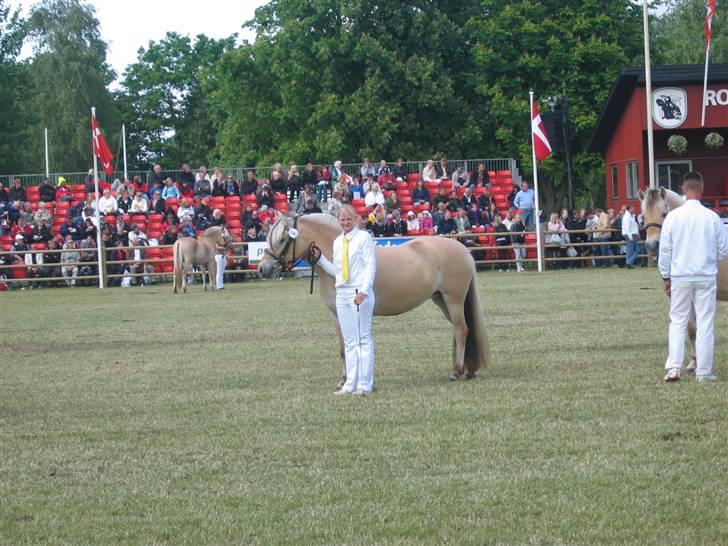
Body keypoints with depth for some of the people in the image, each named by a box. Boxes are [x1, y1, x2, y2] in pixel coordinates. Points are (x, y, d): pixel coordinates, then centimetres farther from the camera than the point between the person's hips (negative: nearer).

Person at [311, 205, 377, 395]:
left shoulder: (364, 238, -5)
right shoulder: (338, 242, 14)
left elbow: (371, 266, -10)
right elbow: (336, 271, 16)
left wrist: (363, 291, -20)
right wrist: (320, 259, 5)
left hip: (360, 293, -7)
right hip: (342, 293, 7)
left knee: (363, 338, -3)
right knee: (349, 340, 9)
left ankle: (365, 385, -2)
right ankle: (351, 383, 12)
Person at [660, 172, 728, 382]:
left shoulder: (673, 217, -6)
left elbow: (665, 250, -2)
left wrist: (666, 277, 8)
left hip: (680, 278, 1)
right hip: (706, 277, -1)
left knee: (677, 322, 9)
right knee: (705, 324, 5)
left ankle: (673, 367, -1)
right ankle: (704, 371, 7)